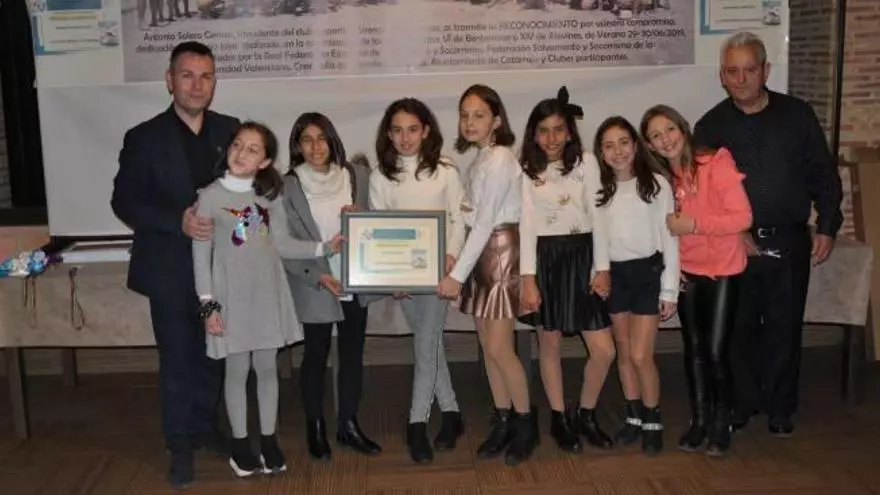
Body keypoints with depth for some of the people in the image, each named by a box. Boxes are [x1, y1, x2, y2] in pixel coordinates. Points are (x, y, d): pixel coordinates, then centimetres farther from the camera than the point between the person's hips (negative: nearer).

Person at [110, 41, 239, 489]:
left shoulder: (230, 130, 2)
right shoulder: (144, 138, -7)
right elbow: (124, 200, -8)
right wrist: (177, 221, -22)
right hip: (171, 271, -3)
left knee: (213, 357, 16)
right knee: (177, 364, 8)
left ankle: (206, 427, 36)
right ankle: (181, 445, 24)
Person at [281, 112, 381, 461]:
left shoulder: (357, 174, -2)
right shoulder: (287, 186, -10)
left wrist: (361, 217, -15)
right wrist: (317, 276, -18)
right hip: (315, 288, -3)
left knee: (353, 355, 13)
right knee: (316, 357, 11)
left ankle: (348, 425, 29)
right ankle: (315, 428, 29)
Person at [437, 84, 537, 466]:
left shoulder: (499, 159, -16)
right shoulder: (480, 158, 12)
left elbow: (485, 222, -20)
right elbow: (474, 219, 9)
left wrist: (457, 275, -19)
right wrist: (460, 268, 2)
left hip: (501, 252, -9)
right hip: (481, 253, 9)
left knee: (499, 349, -5)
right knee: (487, 345, 11)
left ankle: (526, 423, 12)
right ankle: (502, 421, 21)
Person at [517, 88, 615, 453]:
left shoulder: (585, 162, 2)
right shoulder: (524, 169, -1)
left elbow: (596, 215, 1)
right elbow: (526, 224, -6)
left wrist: (602, 267, -3)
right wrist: (528, 278, -12)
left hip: (581, 257, 2)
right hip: (545, 259, -1)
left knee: (605, 350, -1)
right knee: (550, 343, 9)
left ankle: (586, 414, 22)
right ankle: (558, 418, 26)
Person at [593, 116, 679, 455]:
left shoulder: (656, 184, -6)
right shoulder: (598, 189, 4)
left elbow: (669, 240, -5)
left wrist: (669, 290, -6)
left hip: (647, 272, -3)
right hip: (613, 274, 4)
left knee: (641, 356, -7)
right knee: (624, 353, 11)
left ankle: (653, 421, 14)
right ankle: (633, 416, 27)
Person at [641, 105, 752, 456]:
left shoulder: (716, 163, -15)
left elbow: (742, 217, -19)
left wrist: (692, 224, -23)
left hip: (722, 270, -4)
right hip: (686, 272, 5)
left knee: (716, 351, -6)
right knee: (694, 348, 10)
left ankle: (721, 423, 13)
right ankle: (699, 420, 22)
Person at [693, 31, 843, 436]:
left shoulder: (797, 115, 2)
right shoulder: (710, 126, 2)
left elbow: (823, 175, 6)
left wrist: (827, 226, 0)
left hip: (789, 243, 0)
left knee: (784, 328, 8)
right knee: (738, 329, 7)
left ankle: (780, 409, 23)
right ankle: (742, 404, 24)